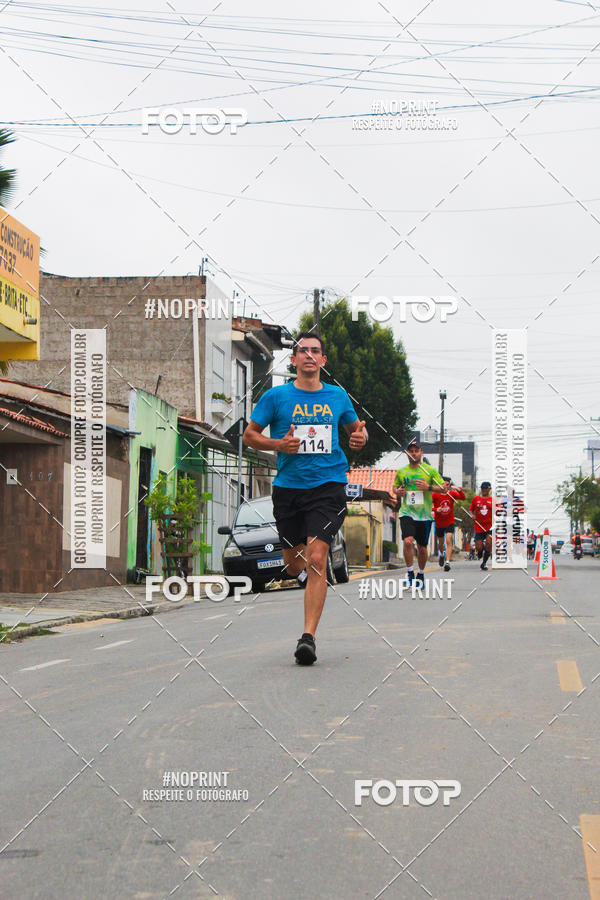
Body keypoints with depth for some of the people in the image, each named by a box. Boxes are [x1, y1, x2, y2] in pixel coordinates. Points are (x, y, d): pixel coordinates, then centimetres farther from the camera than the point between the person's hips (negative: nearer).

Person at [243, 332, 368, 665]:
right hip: (288, 487, 1)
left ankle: (309, 636, -14)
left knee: (316, 560, -15)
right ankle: (308, 571, 47)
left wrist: (360, 437, -1)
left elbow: (357, 428, 23)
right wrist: (278, 444, -10)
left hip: (328, 485, -1)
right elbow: (249, 435, 8)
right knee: (294, 565, 8)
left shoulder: (338, 396, 8)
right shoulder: (276, 396, 3)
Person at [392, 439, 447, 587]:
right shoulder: (401, 472, 7)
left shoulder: (430, 470, 1)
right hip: (407, 513, 0)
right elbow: (395, 486, 25)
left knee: (422, 548, 7)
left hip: (424, 515, 0)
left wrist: (429, 487, -15)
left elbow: (444, 489, 1)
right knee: (408, 541, -22)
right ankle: (410, 574, -10)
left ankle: (421, 574, 30)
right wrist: (397, 491, 2)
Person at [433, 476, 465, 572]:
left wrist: (459, 490, -32)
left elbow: (463, 497, -15)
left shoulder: (452, 494, -4)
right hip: (439, 523, 1)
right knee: (441, 543, 15)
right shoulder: (435, 494, -10)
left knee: (448, 541, -18)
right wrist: (435, 509, -32)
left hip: (450, 522, -1)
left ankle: (447, 562, -24)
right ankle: (442, 555, 48)